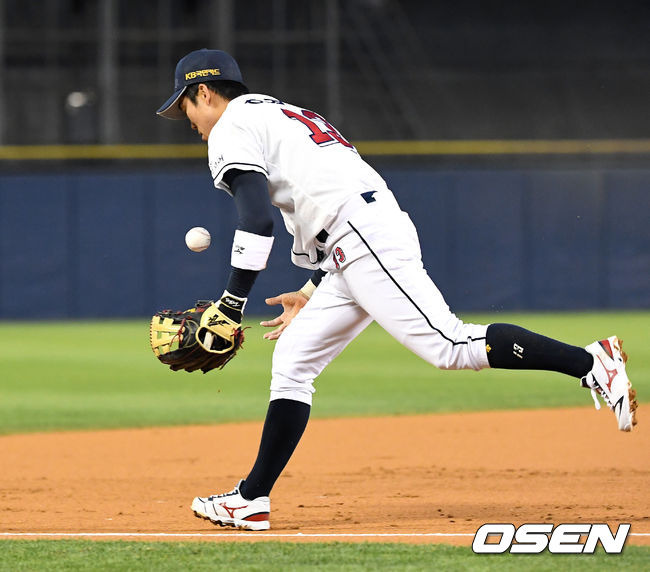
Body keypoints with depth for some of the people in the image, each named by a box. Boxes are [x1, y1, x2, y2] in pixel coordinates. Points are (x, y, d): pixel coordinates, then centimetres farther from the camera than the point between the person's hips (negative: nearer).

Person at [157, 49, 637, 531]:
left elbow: (257, 218, -13)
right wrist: (313, 293, 32)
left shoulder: (231, 129, 3)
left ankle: (592, 363, -26)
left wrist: (231, 305, -13)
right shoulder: (282, 116, 33)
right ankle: (251, 500, 10)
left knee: (449, 346, -20)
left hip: (365, 236, -10)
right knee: (291, 363, 10)